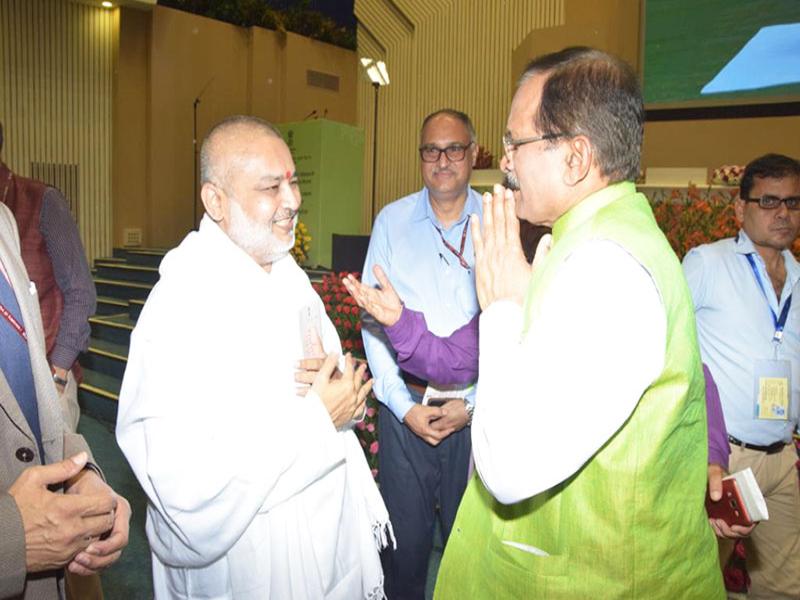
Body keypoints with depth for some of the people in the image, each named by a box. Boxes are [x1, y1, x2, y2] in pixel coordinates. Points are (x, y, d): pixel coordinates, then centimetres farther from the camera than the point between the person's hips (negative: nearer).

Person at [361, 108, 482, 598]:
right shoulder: (392, 221, 2)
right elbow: (373, 320, 1)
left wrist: (472, 403, -8)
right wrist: (403, 405, -5)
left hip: (476, 408, 0)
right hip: (405, 404, 1)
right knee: (405, 535, 13)